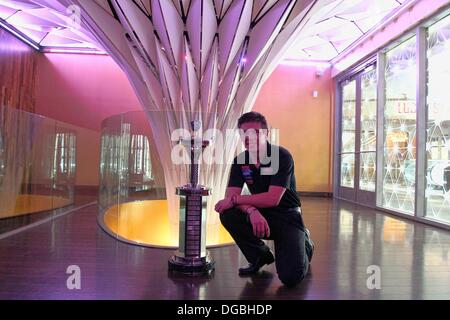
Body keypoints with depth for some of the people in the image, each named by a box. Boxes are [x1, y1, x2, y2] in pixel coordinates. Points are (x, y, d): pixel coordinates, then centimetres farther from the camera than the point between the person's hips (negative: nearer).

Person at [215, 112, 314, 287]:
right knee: (227, 215, -25)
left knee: (291, 276, -23)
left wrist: (235, 200, -24)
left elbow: (273, 199, -25)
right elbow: (230, 196, -12)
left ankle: (304, 244, 15)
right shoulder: (240, 160, -2)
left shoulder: (282, 156, -17)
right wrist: (251, 211, -32)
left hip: (287, 216, -4)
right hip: (259, 216, 5)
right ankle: (260, 256, 2)